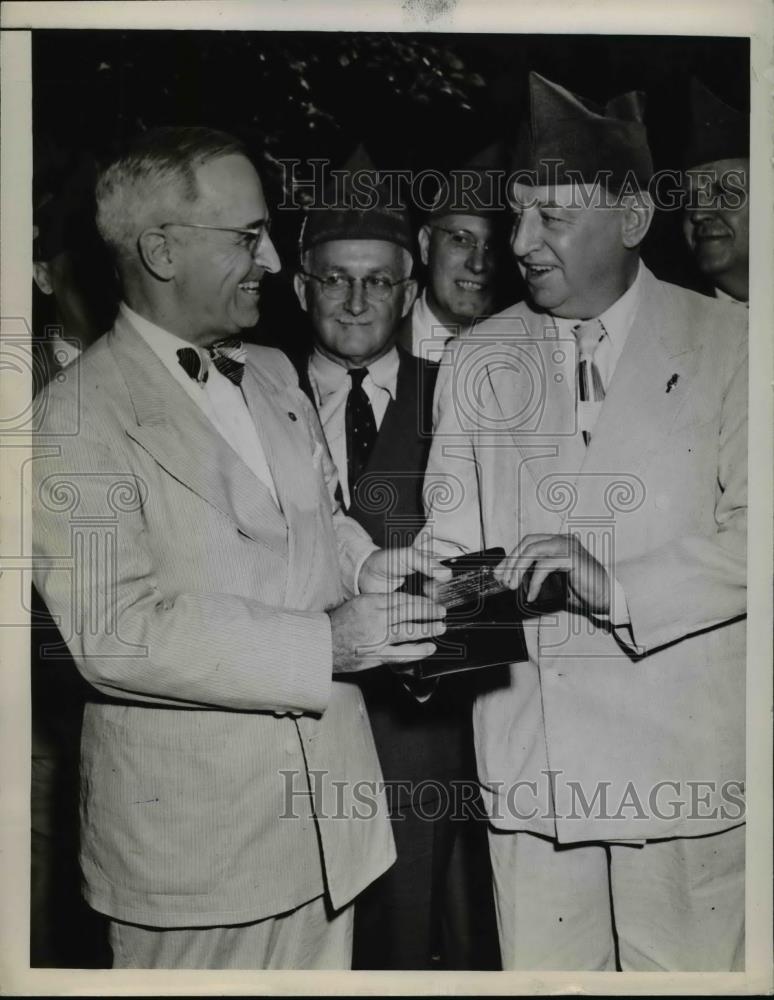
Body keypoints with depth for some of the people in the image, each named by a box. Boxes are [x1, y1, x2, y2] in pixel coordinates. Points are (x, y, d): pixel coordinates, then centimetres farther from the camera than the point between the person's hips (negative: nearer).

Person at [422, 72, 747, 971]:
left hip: (685, 762, -2)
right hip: (527, 764, 3)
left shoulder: (725, 342, 0)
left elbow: (745, 533, -6)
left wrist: (613, 584, -20)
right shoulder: (474, 362, 9)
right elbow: (452, 540, 7)